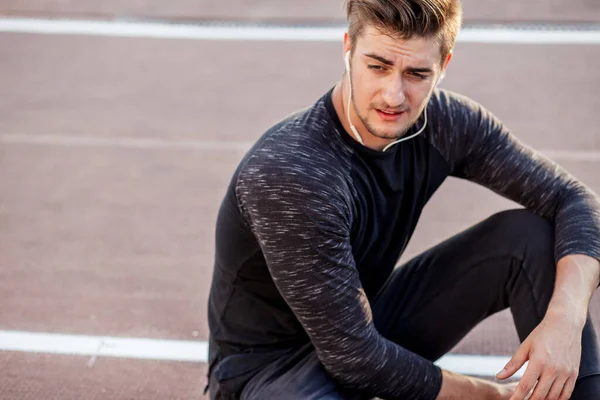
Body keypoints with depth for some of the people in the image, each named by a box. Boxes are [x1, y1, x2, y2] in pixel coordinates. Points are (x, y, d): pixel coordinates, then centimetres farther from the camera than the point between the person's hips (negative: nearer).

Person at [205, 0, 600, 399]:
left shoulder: (444, 121, -12)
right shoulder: (289, 175, -31)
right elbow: (353, 356, -27)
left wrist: (566, 320, -25)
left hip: (370, 324, 6)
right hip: (269, 365, -6)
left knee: (533, 236, -8)